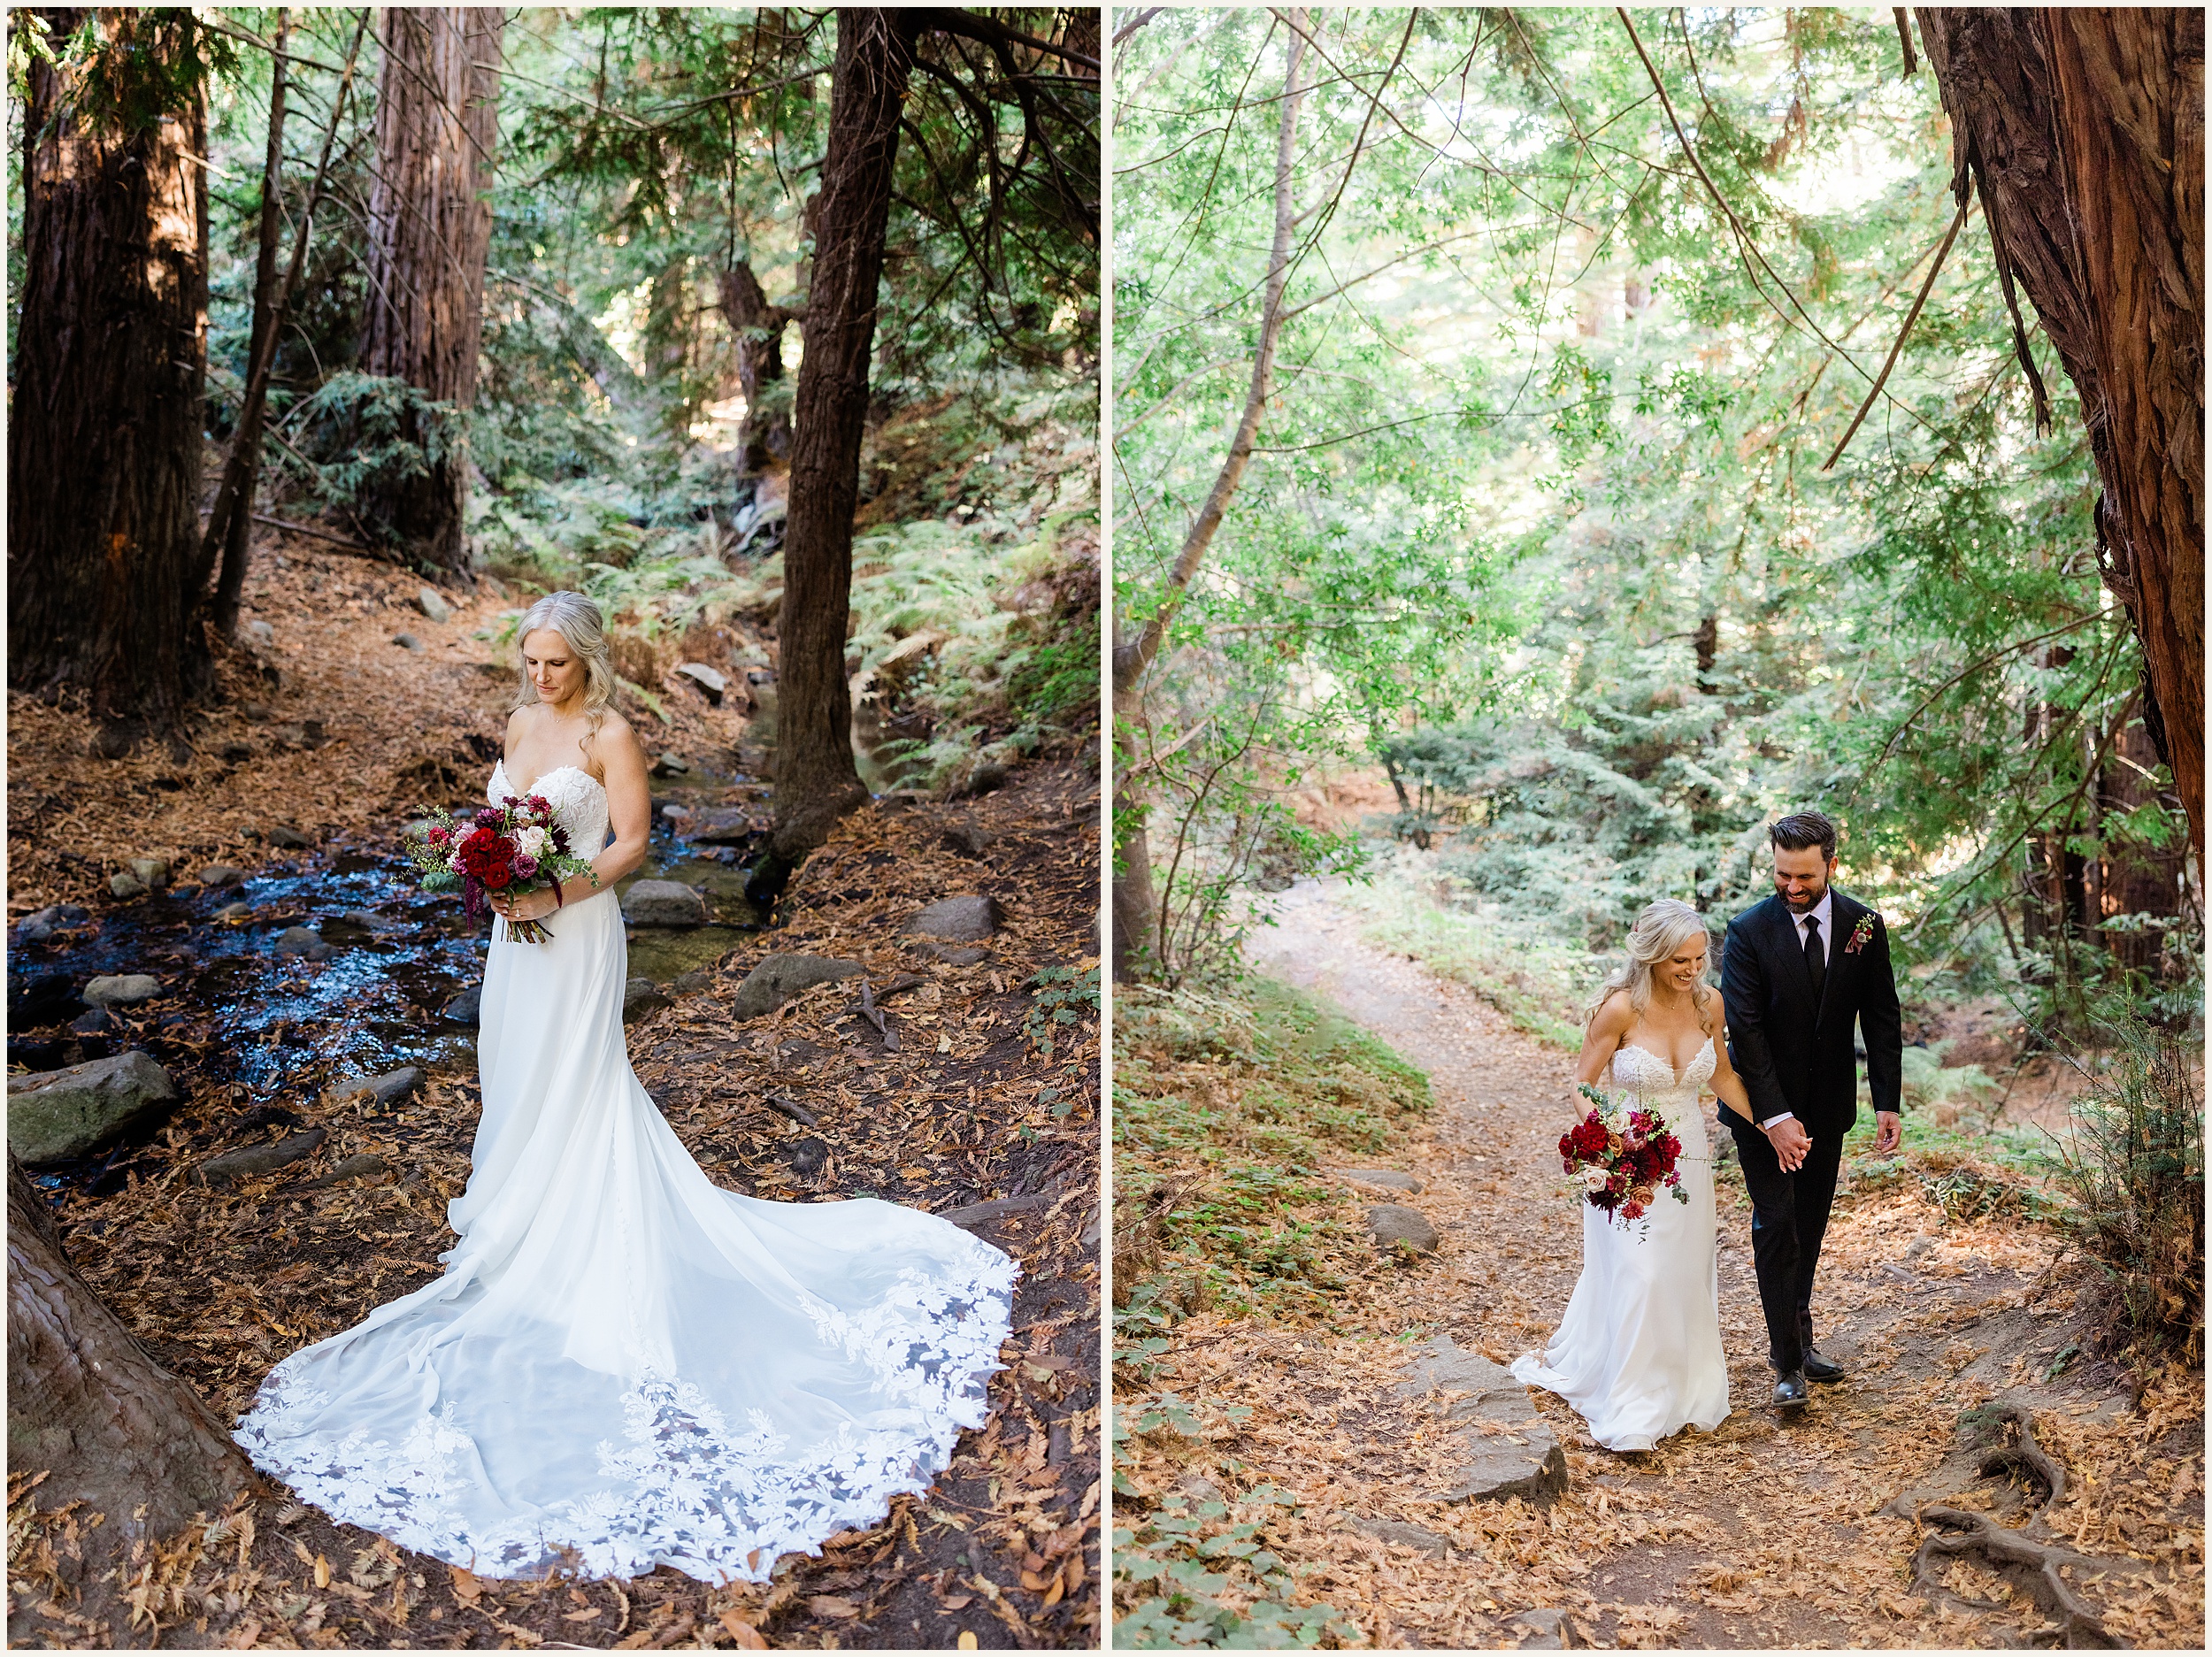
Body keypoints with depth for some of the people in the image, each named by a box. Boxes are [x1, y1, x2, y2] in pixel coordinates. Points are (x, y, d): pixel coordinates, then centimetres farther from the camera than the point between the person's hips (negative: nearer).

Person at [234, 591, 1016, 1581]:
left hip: (577, 933, -7)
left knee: (566, 1087, 0)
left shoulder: (608, 736, -11)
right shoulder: (520, 726, 10)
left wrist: (556, 894, -24)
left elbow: (630, 844, -14)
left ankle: (553, 1245, 11)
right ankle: (517, 1219, 30)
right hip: (519, 929, 7)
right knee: (518, 1076, 15)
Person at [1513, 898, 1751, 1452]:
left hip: (1688, 1162, 5)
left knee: (1686, 1277, 16)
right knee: (1636, 1277, -6)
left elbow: (1722, 1076, 12)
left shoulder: (1708, 1003, -4)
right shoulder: (1620, 1008, -20)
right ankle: (1632, 1415, 5)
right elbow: (1582, 1085, -12)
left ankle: (1686, 1389, 36)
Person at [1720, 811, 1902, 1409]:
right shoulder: (1748, 931, -15)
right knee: (1776, 1224, -5)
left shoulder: (1864, 926, -4)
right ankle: (1788, 1360, 2)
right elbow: (1745, 1029, -17)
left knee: (1811, 1224, 13)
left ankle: (1796, 1333, 30)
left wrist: (1887, 1103, -5)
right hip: (1763, 1106, -3)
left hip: (1827, 1104, 4)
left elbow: (1881, 1018, 1)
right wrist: (1775, 1117, -22)